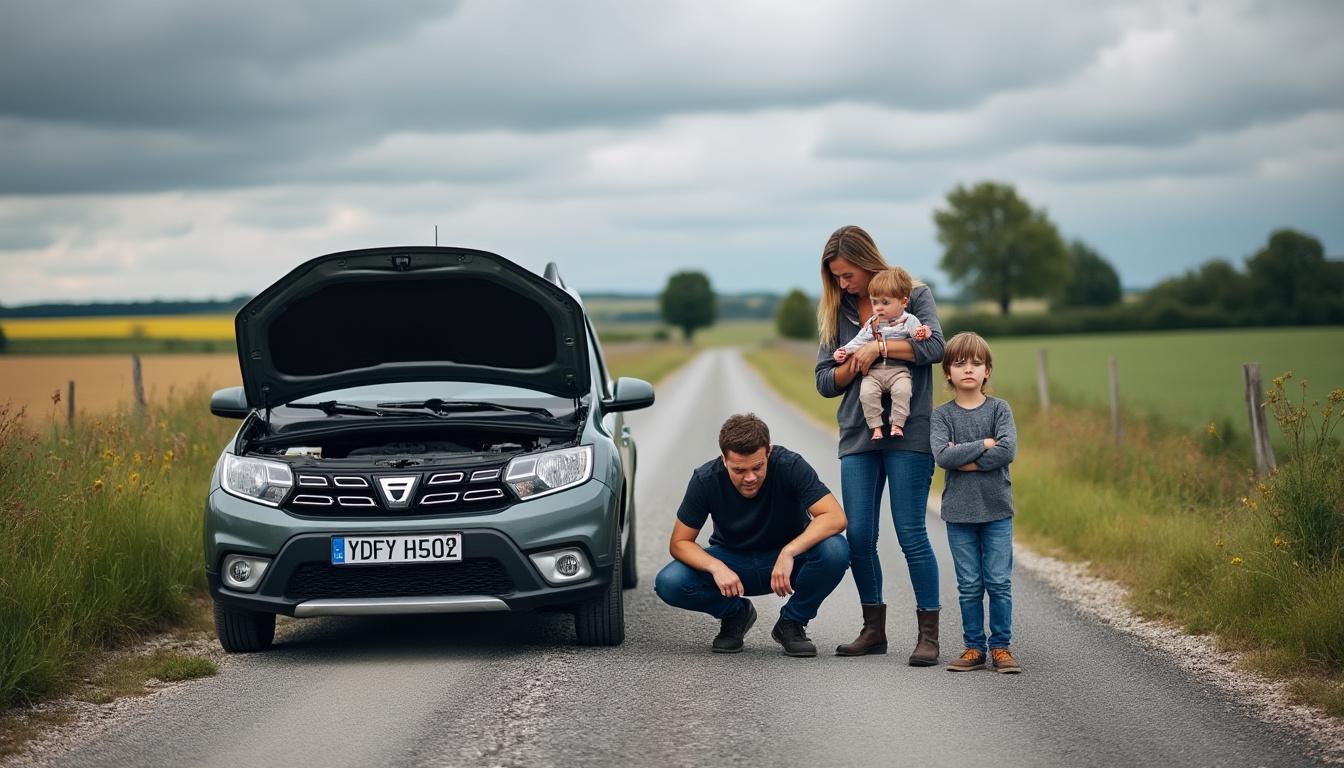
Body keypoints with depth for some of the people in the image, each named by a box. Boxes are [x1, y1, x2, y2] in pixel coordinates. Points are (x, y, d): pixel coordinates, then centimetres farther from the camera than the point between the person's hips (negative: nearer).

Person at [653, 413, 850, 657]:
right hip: (732, 560, 1)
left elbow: (835, 518, -33)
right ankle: (735, 614, 5)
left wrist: (789, 552, -45)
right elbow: (680, 543, -15)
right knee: (669, 584, -27)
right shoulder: (706, 479, -22)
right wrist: (716, 567, -34)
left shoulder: (789, 466, -26)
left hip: (788, 557, -1)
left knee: (835, 550, -33)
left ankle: (792, 622, -6)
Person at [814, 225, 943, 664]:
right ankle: (873, 630, 15)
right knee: (859, 537, 2)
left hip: (908, 434, -4)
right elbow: (824, 380, 11)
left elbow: (934, 346, -14)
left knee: (911, 535, -7)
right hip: (857, 436, 5)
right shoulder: (836, 311, 13)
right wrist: (852, 366, -8)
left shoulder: (915, 295, 2)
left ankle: (929, 635, -2)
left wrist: (878, 347, -16)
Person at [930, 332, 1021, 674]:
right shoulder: (942, 415, 2)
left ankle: (1000, 646, 8)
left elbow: (1007, 452, -13)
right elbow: (942, 456, -14)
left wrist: (964, 459, -14)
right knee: (969, 586, 5)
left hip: (997, 510, 0)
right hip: (959, 512, 0)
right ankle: (974, 648, 12)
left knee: (999, 583, 1)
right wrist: (984, 444, -14)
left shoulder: (999, 409, 1)